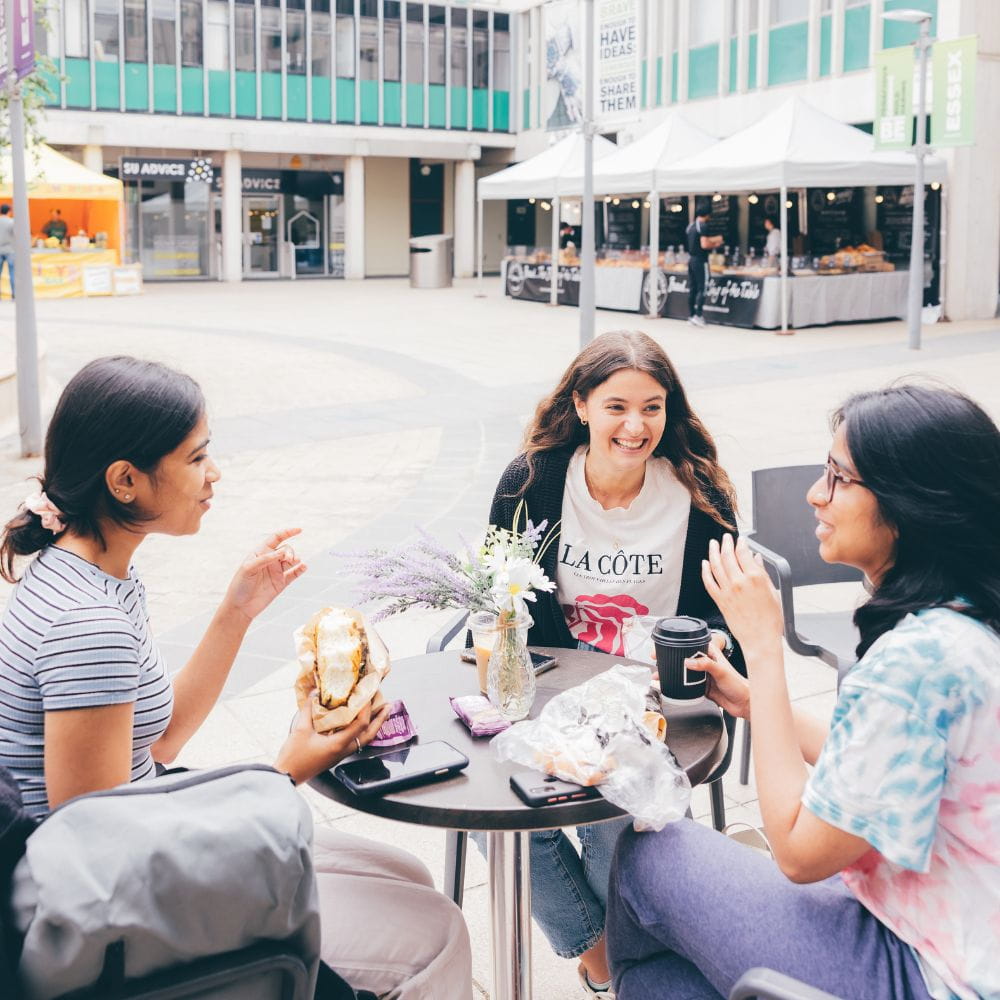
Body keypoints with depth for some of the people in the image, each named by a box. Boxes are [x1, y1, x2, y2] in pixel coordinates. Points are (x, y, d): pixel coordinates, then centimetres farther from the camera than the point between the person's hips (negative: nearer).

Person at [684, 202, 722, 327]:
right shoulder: (703, 226, -14)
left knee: (692, 289, 9)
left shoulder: (690, 226, 12)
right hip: (700, 261, -8)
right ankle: (698, 315, -11)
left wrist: (713, 240, 24)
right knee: (702, 288, -5)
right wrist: (715, 245, -3)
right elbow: (704, 245, -21)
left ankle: (691, 315, 12)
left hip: (691, 259, 8)